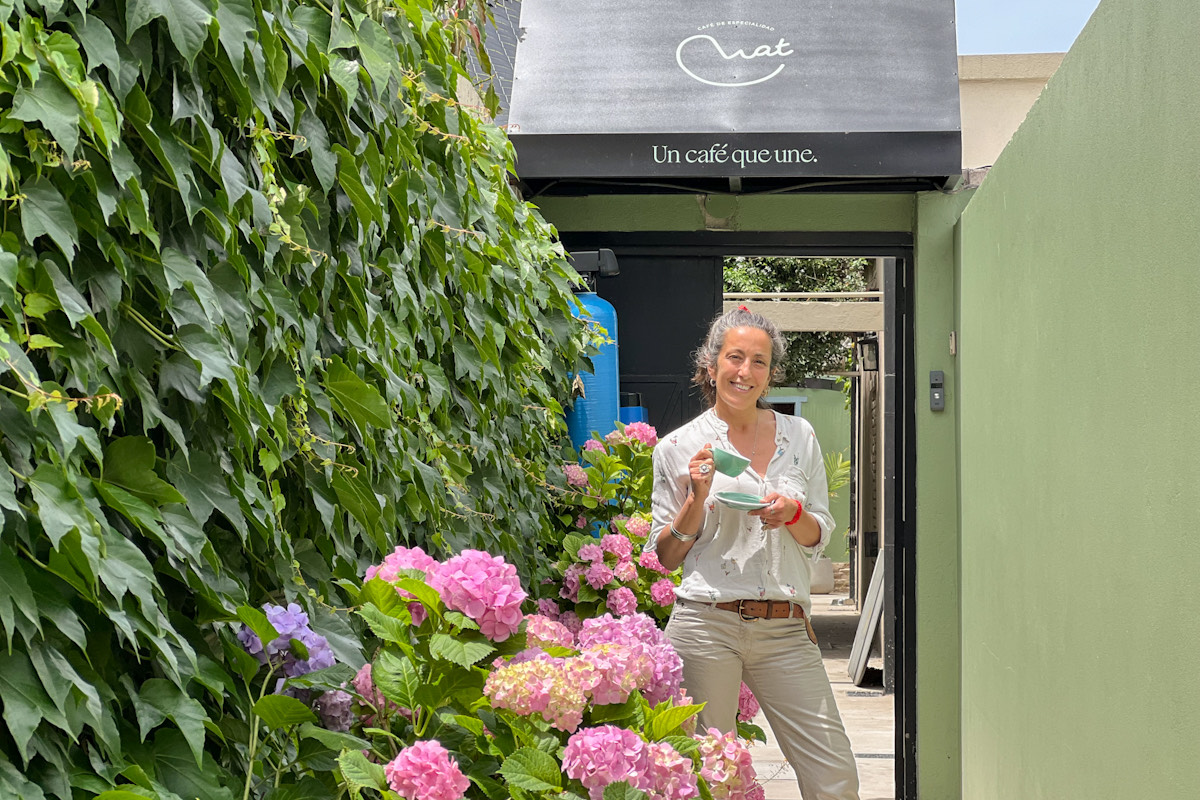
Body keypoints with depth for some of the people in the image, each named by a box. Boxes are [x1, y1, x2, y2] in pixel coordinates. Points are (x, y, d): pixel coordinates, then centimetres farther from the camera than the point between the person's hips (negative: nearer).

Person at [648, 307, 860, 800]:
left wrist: (792, 514, -6)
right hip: (706, 624, -2)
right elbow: (666, 557, 7)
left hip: (785, 630, 2)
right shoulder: (679, 447, 4)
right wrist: (697, 498, -9)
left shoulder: (799, 436, 11)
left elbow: (819, 537, 16)